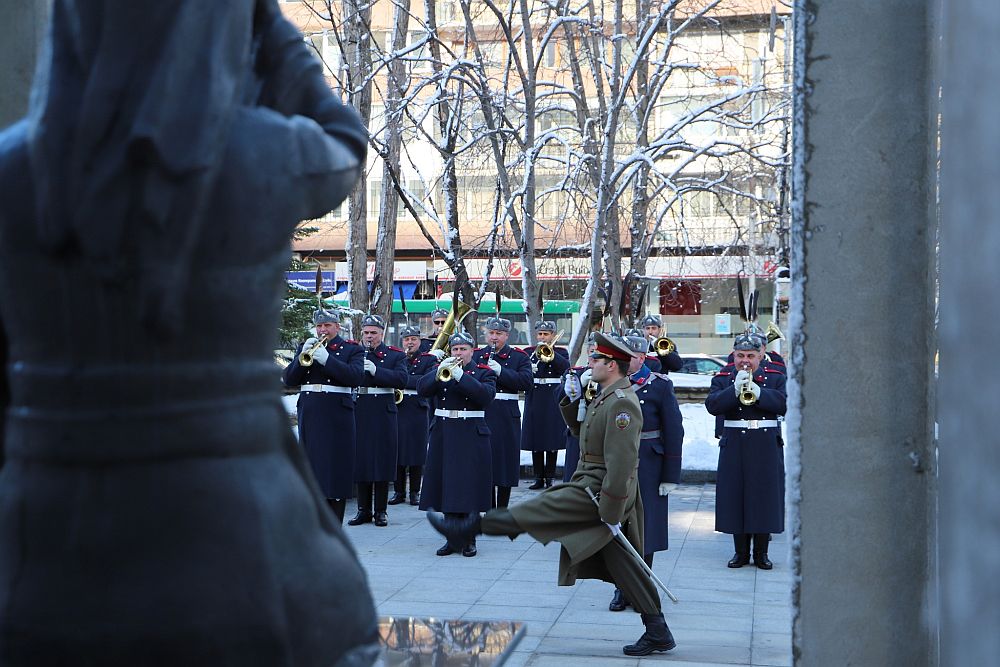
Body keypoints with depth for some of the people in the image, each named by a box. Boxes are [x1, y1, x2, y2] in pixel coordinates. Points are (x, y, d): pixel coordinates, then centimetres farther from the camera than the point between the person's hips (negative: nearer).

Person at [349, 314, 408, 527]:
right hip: (360, 412, 2)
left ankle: (380, 511, 8)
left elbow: (402, 379, -10)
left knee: (382, 460, 0)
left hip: (384, 413, -2)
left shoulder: (396, 355, 5)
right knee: (361, 460, 4)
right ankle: (364, 510, 13)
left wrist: (376, 370, -19)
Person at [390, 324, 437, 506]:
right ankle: (399, 492, 10)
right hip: (397, 409, 2)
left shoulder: (429, 359, 5)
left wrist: (405, 379, -15)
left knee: (417, 452, 0)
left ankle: (415, 492, 8)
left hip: (418, 411, -2)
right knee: (397, 451, 2)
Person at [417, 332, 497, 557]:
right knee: (448, 487, 5)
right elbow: (422, 389, -2)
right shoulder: (439, 369, 12)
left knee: (470, 488, -3)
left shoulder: (484, 373, 4)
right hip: (443, 435, 3)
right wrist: (439, 373, -17)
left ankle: (469, 540, 6)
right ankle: (453, 540, 13)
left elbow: (486, 396, -15)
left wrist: (461, 376, -20)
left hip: (471, 437, -3)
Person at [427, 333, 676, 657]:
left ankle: (467, 528, 6)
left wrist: (611, 511, -24)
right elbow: (581, 429, 26)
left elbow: (621, 463, -24)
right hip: (593, 487, 11)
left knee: (538, 509, -4)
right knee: (623, 564, 11)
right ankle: (658, 632, 14)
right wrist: (573, 399, 8)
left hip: (599, 492, -11)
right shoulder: (606, 398, 15)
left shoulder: (621, 403, -19)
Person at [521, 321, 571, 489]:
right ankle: (539, 478, 10)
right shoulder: (528, 352, 11)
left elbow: (565, 367, -14)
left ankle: (549, 478, 6)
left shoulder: (561, 352, 6)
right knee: (535, 441, 3)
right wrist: (529, 370, -19)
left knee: (552, 441, 0)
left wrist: (550, 352, -17)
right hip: (534, 401, 2)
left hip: (553, 401, -2)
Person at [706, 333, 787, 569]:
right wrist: (735, 389, -20)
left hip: (766, 447, -1)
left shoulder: (775, 377, 7)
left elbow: (785, 404, -8)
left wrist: (759, 393, -20)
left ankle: (761, 552, 12)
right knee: (736, 495, 2)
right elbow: (712, 405, -7)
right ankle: (741, 551, 13)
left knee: (764, 495, 1)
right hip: (734, 446, 1)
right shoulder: (723, 378, 8)